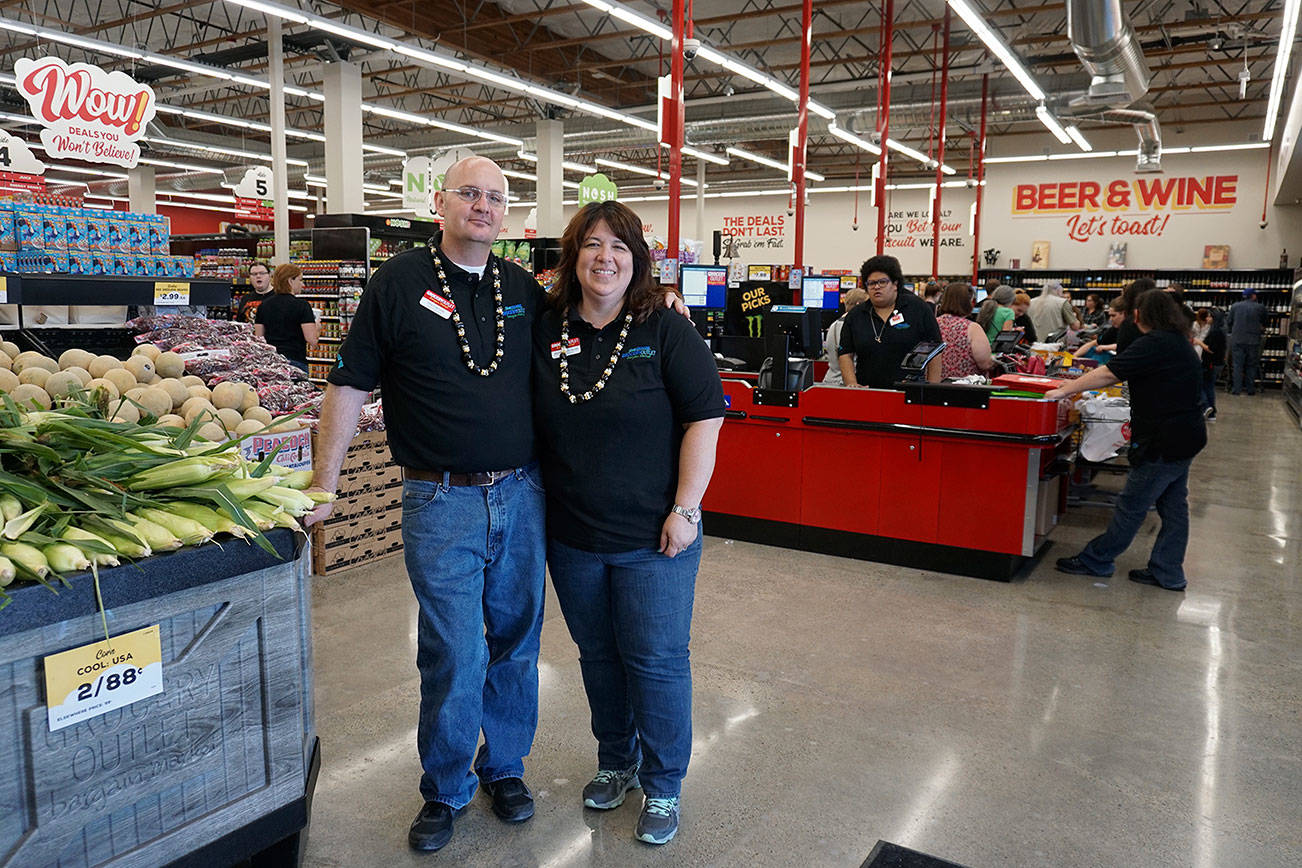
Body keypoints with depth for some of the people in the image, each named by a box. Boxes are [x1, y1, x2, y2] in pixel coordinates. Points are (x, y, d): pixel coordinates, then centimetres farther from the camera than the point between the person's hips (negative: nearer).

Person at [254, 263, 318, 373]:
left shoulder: (263, 306, 8)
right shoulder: (302, 306, -8)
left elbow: (259, 338, 10)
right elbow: (311, 339, -13)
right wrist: (317, 328, 6)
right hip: (295, 361, -5)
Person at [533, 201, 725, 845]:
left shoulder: (666, 332, -7)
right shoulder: (545, 332, 3)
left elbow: (704, 419, -9)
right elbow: (529, 426, 12)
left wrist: (685, 508, -14)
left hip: (652, 538, -3)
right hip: (571, 536, 4)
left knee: (656, 660, 5)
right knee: (597, 655, 18)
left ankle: (662, 786, 26)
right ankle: (615, 762, 40)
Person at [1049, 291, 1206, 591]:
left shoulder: (1154, 344, -18)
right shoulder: (1178, 342, 14)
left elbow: (1108, 374, -20)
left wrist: (1065, 390, -12)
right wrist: (1080, 384, 15)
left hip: (1163, 442, -10)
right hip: (1185, 437, 10)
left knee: (1131, 506, 0)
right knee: (1174, 506, 13)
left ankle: (1096, 560, 10)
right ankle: (1168, 573, 21)